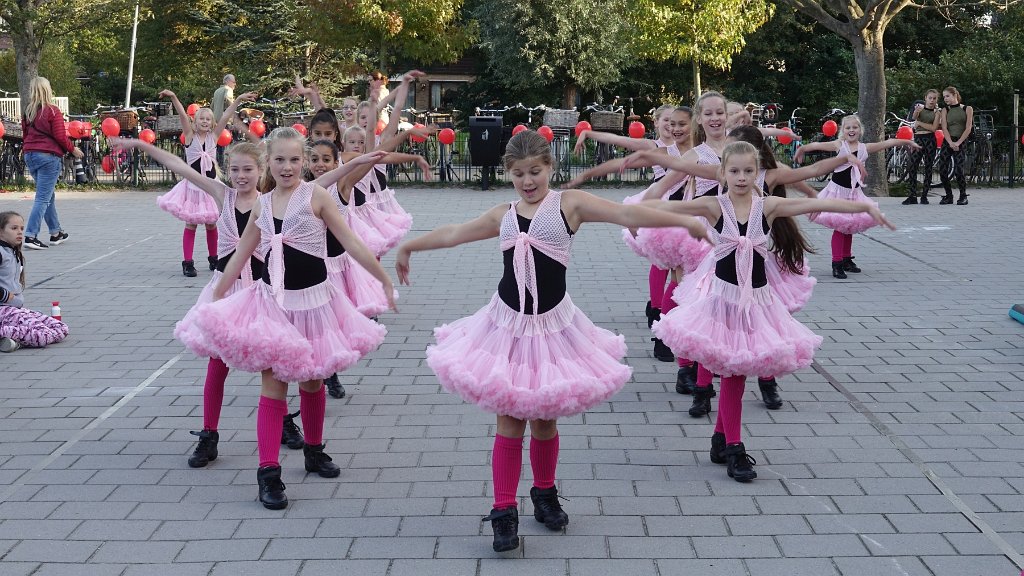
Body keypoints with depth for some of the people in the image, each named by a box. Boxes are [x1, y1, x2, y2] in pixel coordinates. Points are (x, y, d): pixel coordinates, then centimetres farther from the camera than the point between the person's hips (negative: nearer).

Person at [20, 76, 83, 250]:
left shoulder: (28, 112, 8)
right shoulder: (52, 111, -11)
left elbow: (25, 134, 15)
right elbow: (60, 136, -12)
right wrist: (73, 149, 3)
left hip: (30, 155, 7)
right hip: (49, 156, -7)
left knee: (47, 196, 18)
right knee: (43, 198, -6)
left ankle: (56, 233, 26)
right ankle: (31, 236, -14)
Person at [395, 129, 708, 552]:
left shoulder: (570, 203, -3)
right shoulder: (502, 216, 7)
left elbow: (627, 215, -11)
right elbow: (453, 234, 21)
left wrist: (683, 220, -20)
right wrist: (409, 247, 33)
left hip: (551, 326, -2)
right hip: (508, 326, 2)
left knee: (544, 420, 10)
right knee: (509, 421, 1)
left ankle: (545, 496, 33)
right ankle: (504, 513, 6)